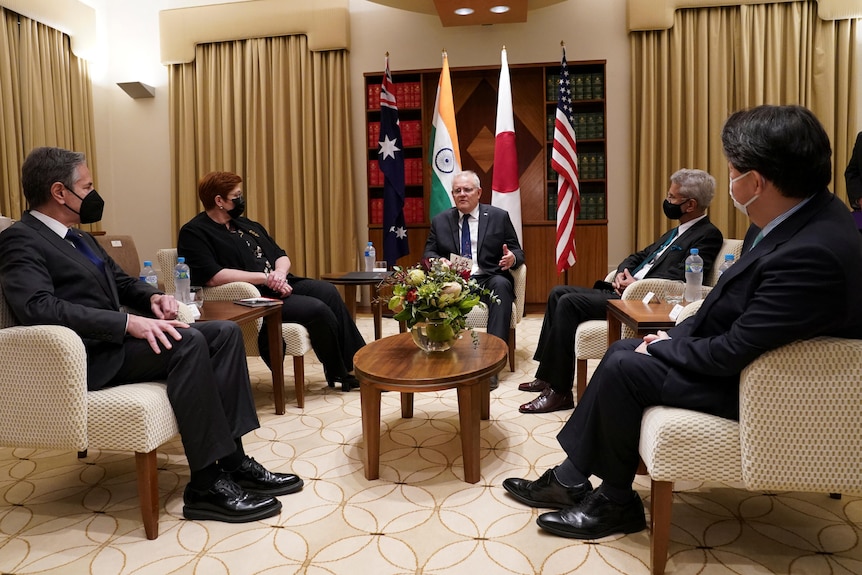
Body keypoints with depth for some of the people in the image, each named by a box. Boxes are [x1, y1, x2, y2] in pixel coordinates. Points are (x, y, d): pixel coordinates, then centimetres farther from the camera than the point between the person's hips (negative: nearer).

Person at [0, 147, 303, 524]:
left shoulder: (75, 236, 21)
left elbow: (121, 281, 28)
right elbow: (38, 307, -24)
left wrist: (152, 297, 4)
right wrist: (128, 322, -30)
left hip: (112, 340, 9)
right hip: (87, 356, -9)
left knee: (226, 332, -7)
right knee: (187, 342, -31)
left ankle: (233, 460, -11)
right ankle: (207, 484, -25)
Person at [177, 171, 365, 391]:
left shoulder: (245, 224, 20)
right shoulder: (194, 233, -6)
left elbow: (281, 255, 17)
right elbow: (212, 276, -21)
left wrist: (280, 272, -8)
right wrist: (265, 278, -21)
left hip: (280, 285, 8)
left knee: (328, 291, -16)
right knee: (318, 309, -22)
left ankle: (358, 363, -8)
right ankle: (338, 373, -2)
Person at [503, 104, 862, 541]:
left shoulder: (814, 253, -32)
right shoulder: (795, 216, -2)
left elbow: (732, 353, -27)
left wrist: (664, 347, -11)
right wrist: (673, 336, 1)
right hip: (740, 352, 9)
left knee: (624, 369, -14)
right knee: (622, 351, 5)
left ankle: (616, 503, 9)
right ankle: (570, 480, 12)